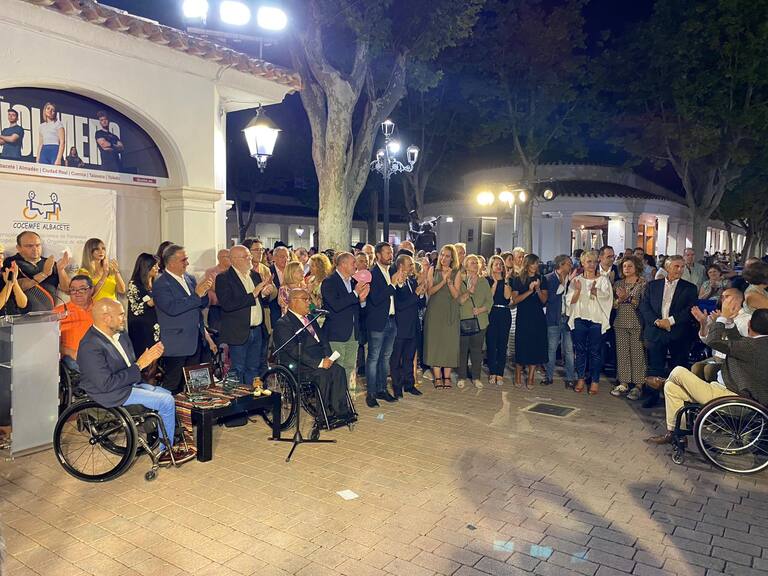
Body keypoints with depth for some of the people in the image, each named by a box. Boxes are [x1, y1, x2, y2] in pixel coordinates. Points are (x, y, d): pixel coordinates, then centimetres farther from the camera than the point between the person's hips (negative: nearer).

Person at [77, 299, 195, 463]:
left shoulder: (119, 334, 5)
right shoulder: (91, 346, -23)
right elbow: (107, 384, -25)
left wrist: (148, 358, -5)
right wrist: (138, 366, -21)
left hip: (130, 384, 9)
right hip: (111, 395, -9)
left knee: (168, 395, 5)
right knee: (167, 402, -14)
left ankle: (161, 449, 12)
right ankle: (165, 449, 6)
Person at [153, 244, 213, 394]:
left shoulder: (189, 279, 11)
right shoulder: (160, 284, -11)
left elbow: (202, 304, 14)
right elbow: (172, 308, -23)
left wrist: (204, 293, -8)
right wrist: (196, 295, -22)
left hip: (195, 341, 7)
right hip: (176, 344, -7)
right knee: (173, 386, 1)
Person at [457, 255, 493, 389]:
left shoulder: (484, 282, 10)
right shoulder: (461, 281, 1)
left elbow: (490, 301, 7)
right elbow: (459, 300, -8)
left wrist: (480, 309, -9)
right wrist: (469, 292, -23)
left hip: (480, 321, 2)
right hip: (464, 320, -2)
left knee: (477, 350, 6)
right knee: (462, 349, 0)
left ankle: (476, 377, 16)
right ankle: (462, 377, 11)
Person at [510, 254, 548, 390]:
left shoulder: (541, 279, 8)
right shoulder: (518, 279, 2)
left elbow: (544, 300, 4)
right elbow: (515, 299, -6)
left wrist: (538, 289, -14)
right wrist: (529, 291, -16)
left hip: (538, 318, 2)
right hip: (523, 318, -2)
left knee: (536, 348, 1)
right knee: (521, 347, 0)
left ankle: (530, 379, 9)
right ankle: (518, 377, 15)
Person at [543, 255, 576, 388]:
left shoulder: (571, 279, 7)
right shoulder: (549, 278, -2)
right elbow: (549, 298, -12)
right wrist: (563, 284, -14)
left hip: (568, 317, 2)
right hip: (554, 318, -2)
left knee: (569, 349, 2)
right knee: (551, 348, 6)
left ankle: (570, 378, 10)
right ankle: (549, 376, 17)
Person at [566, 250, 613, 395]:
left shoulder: (603, 280, 4)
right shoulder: (576, 280, 7)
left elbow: (606, 296, -13)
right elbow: (571, 301, 1)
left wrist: (595, 291, -32)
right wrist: (578, 290, -17)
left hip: (597, 319, -1)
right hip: (580, 319, 2)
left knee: (595, 351, 2)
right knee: (580, 350, 7)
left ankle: (595, 380, 11)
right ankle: (581, 379, 18)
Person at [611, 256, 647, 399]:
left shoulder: (643, 284, 0)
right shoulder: (618, 284, 13)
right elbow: (612, 305, 10)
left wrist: (628, 298, -16)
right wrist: (619, 299, -9)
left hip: (636, 324, -4)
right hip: (620, 323, 4)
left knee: (637, 353, -4)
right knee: (622, 353, 4)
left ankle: (638, 384, 3)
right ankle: (623, 383, 11)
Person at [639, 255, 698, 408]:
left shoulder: (690, 288, 5)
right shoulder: (653, 285, 9)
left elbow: (691, 310, -5)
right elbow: (644, 306, 2)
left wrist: (671, 320, -15)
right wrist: (656, 321, -13)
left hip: (678, 334, -1)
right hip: (655, 332, 1)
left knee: (679, 367, 4)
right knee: (654, 366, 4)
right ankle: (653, 395, 16)